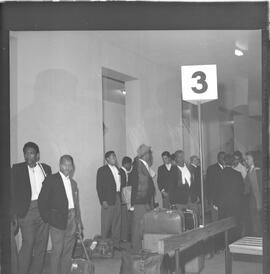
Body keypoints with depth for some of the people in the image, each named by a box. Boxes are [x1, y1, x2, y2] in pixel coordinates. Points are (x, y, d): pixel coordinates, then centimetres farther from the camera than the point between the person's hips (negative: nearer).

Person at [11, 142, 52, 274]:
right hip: (27, 210, -3)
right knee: (27, 244, -5)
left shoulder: (46, 168, 10)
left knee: (42, 245, 7)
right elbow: (13, 192, -1)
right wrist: (14, 214, -8)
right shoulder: (17, 169, 1)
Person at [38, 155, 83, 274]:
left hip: (72, 220, 5)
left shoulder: (73, 183, 17)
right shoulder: (51, 180, -2)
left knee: (68, 251, 9)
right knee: (57, 251, -4)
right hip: (58, 220, -5)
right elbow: (42, 200, -6)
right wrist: (47, 219, -9)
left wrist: (79, 222, 14)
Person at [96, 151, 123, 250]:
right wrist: (103, 201, -15)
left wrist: (120, 196, 7)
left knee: (117, 223, 11)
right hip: (108, 200, -6)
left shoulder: (117, 169, 14)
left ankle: (116, 243, 20)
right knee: (106, 224, -1)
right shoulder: (102, 170, -5)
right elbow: (99, 187, -9)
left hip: (118, 198, 6)